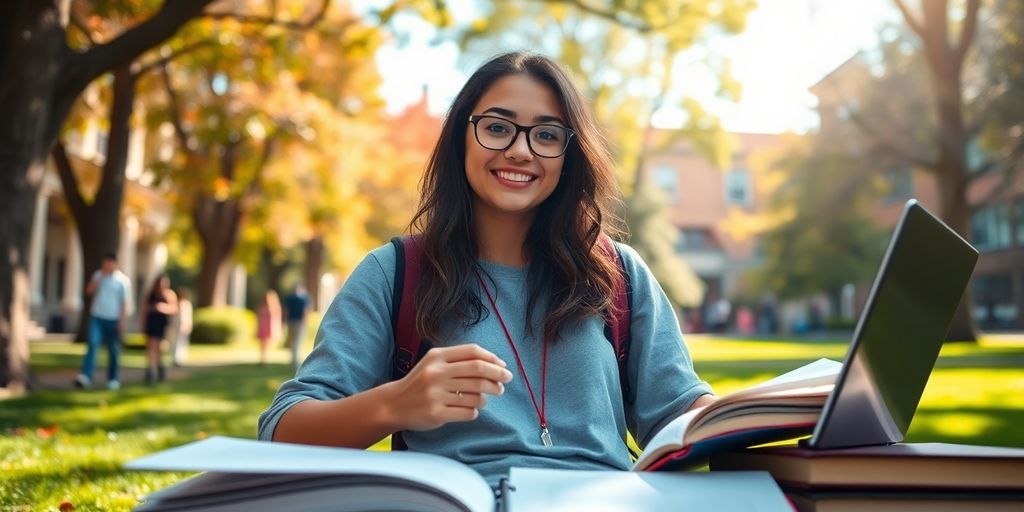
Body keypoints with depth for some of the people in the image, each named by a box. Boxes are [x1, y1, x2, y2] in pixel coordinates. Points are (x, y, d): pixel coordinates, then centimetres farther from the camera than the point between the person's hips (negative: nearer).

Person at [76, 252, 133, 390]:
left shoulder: (123, 280, -2)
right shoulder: (98, 275, 8)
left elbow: (125, 302, -4)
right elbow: (89, 291, -4)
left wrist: (122, 321, -9)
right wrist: (99, 278, -12)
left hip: (113, 319, -2)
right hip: (96, 317, 2)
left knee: (114, 350, 6)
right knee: (93, 345, -14)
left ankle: (113, 379, 17)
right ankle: (86, 376, -22)